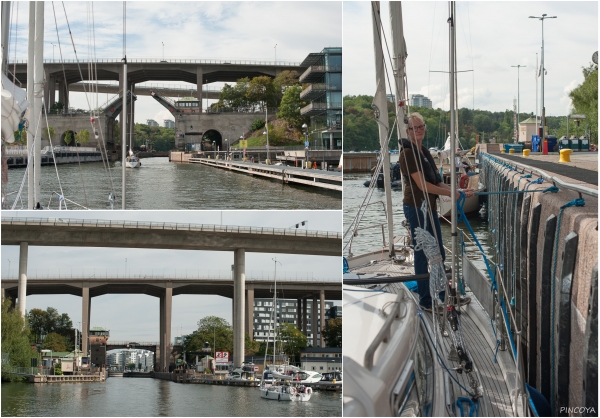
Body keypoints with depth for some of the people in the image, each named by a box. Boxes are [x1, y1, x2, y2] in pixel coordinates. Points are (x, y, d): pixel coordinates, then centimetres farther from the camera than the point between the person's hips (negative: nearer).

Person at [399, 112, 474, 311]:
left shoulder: (424, 152, 14)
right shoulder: (408, 153, -13)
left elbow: (436, 182, 15)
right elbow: (422, 185, -18)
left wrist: (459, 191, 4)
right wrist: (451, 193, -12)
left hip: (429, 207, 9)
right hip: (416, 207, -9)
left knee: (438, 253, 16)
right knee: (422, 255, -1)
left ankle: (445, 294, 27)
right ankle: (425, 300, 8)